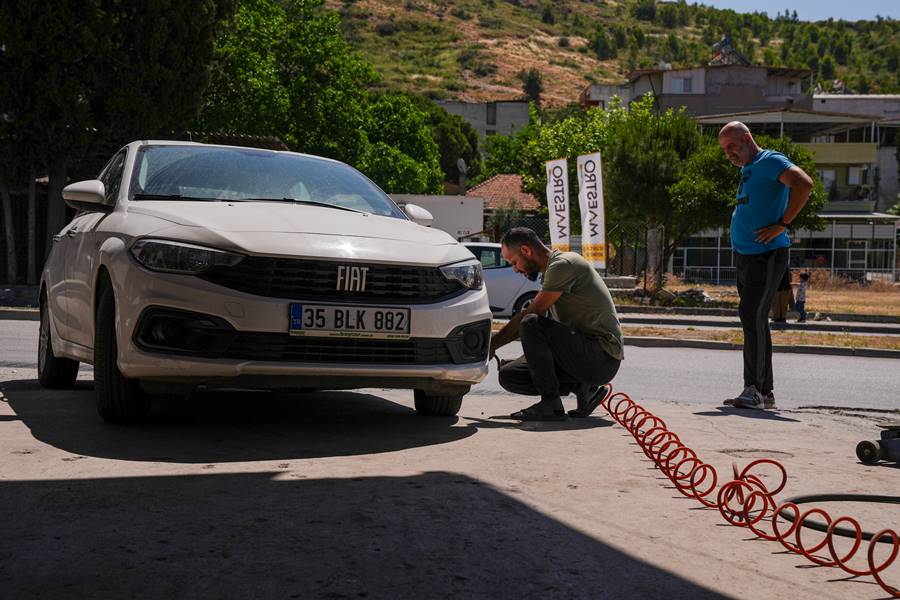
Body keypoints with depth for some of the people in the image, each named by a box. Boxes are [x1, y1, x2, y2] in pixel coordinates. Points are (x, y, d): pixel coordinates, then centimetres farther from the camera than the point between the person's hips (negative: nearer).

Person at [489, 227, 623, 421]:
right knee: (508, 375, 2)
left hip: (603, 357, -9)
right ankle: (582, 387, 4)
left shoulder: (563, 264, -13)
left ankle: (551, 405, -19)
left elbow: (529, 315, -15)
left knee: (531, 324, -26)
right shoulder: (551, 270, 18)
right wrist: (493, 346, 14)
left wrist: (492, 343, -5)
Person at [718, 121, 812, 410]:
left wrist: (782, 225, -23)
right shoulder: (747, 170, 19)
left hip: (767, 254, -10)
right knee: (755, 321, 10)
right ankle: (765, 392, 16)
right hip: (744, 255, 10)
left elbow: (804, 184, -25)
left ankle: (753, 389, -18)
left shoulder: (770, 161, -9)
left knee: (752, 316, -17)